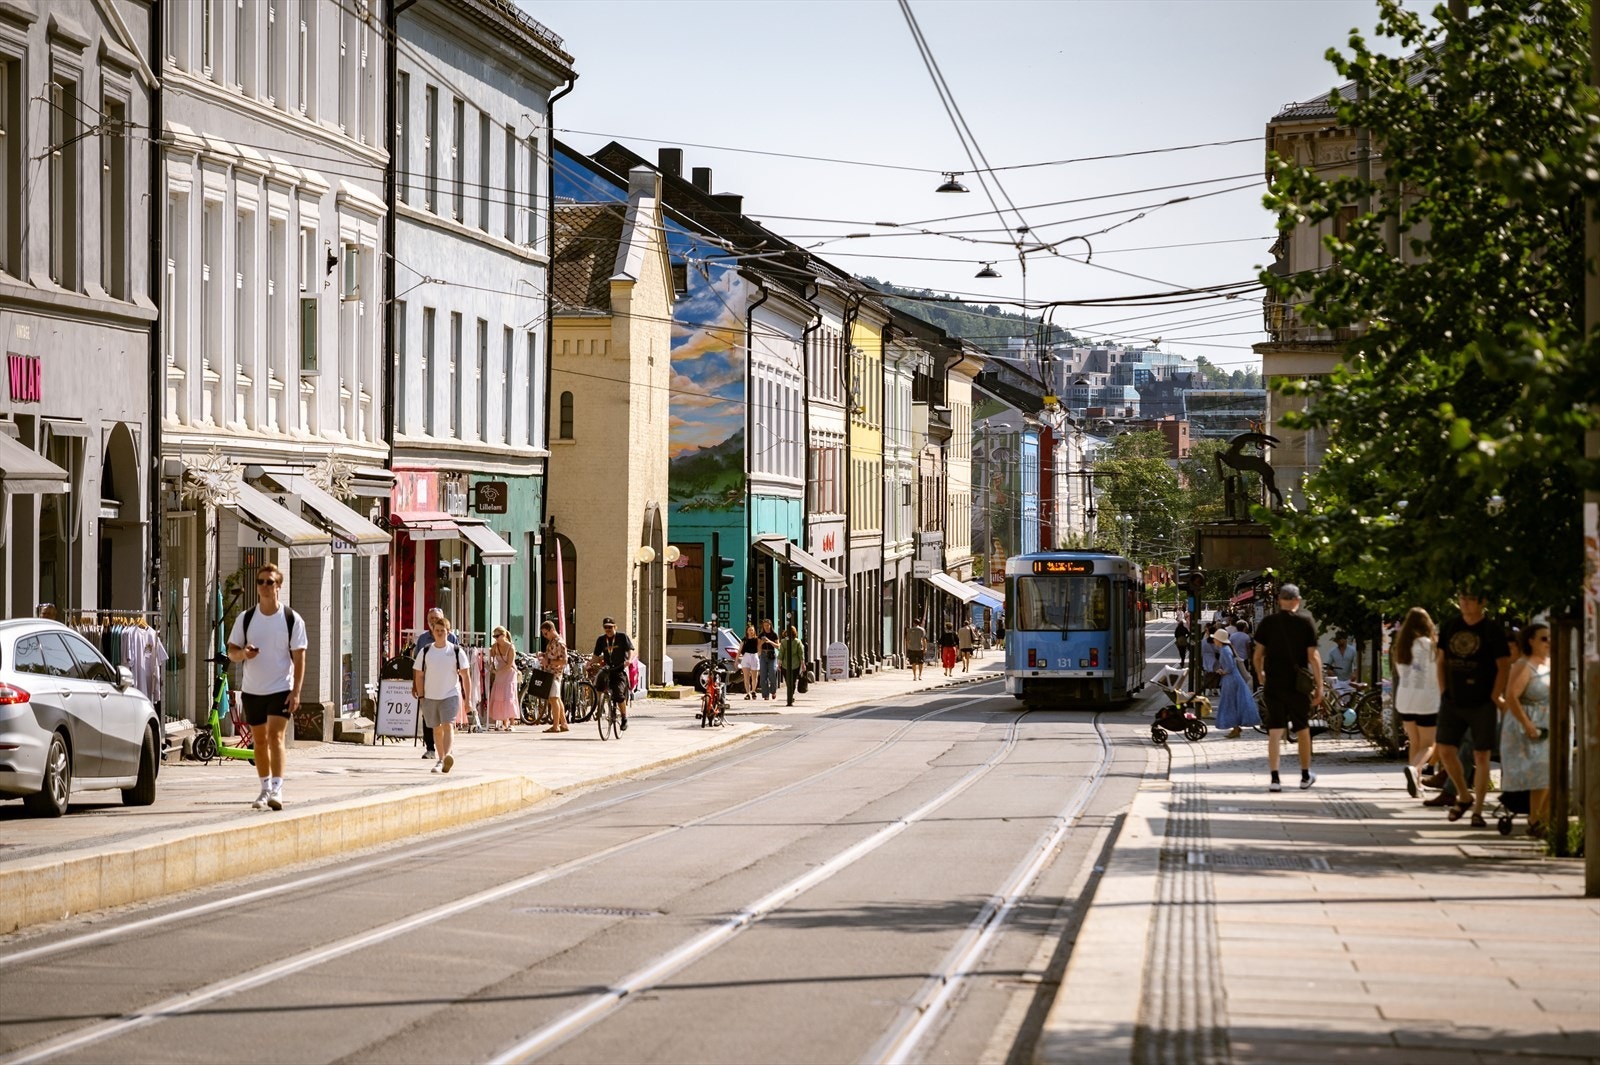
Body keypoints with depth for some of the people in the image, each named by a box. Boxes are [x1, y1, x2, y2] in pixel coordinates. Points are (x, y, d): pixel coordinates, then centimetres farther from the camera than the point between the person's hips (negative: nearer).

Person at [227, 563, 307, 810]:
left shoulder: (292, 619, -3)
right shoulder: (245, 619, 4)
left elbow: (299, 657, -3)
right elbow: (231, 651, 9)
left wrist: (296, 692, -11)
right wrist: (243, 653, -16)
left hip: (281, 689, -3)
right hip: (252, 689, 3)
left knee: (276, 736, -15)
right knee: (260, 740, 10)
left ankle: (277, 789, -18)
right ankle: (265, 789, 21)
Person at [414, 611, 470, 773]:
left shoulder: (456, 651, -1)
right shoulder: (425, 651, 4)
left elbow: (465, 675, 2)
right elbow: (419, 675, 8)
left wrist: (468, 698, -2)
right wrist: (421, 696, 1)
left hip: (450, 695, -3)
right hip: (430, 696, 3)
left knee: (448, 725, -18)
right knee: (437, 729, 11)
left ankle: (447, 757, -30)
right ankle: (441, 759, 22)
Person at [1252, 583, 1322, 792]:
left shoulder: (1267, 623, -1)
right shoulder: (1306, 623, -5)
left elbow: (1258, 655, 2)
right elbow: (1313, 657, -7)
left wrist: (1261, 677, 19)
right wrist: (1319, 686, -2)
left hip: (1273, 683, 1)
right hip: (1299, 683, -1)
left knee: (1274, 731, 0)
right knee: (1302, 728, 15)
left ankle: (1274, 778, -9)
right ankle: (1305, 775, 26)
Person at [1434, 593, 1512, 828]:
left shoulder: (1492, 630, -6)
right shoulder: (1449, 627, 7)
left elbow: (1504, 666, -7)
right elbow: (1440, 659, 16)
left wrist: (1494, 698, -10)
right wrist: (1444, 691, 8)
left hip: (1482, 705, -4)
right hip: (1452, 702, 4)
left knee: (1481, 756, 0)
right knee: (1445, 750, 0)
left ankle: (1478, 810, 7)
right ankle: (1463, 797, 22)